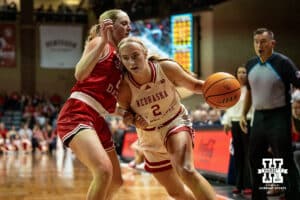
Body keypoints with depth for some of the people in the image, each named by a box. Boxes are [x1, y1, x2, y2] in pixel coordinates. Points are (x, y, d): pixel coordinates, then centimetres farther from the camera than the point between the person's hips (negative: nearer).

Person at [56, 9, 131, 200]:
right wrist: (103, 41, -21)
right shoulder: (99, 43, 0)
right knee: (104, 171, -28)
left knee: (116, 180, 16)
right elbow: (80, 74, -20)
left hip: (98, 121, 10)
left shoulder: (119, 57, 22)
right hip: (77, 114, -10)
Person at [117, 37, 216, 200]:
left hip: (176, 124, -2)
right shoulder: (124, 88, -23)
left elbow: (194, 85, -7)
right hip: (151, 139, 3)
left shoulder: (167, 68, -23)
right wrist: (133, 120, -27)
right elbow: (126, 114, -3)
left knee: (186, 171, -32)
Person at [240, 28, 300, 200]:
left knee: (285, 161, -7)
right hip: (259, 117, 7)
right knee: (255, 159, 13)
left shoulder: (283, 63, -11)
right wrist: (244, 114, 15)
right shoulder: (251, 65, 7)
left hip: (278, 118, -7)